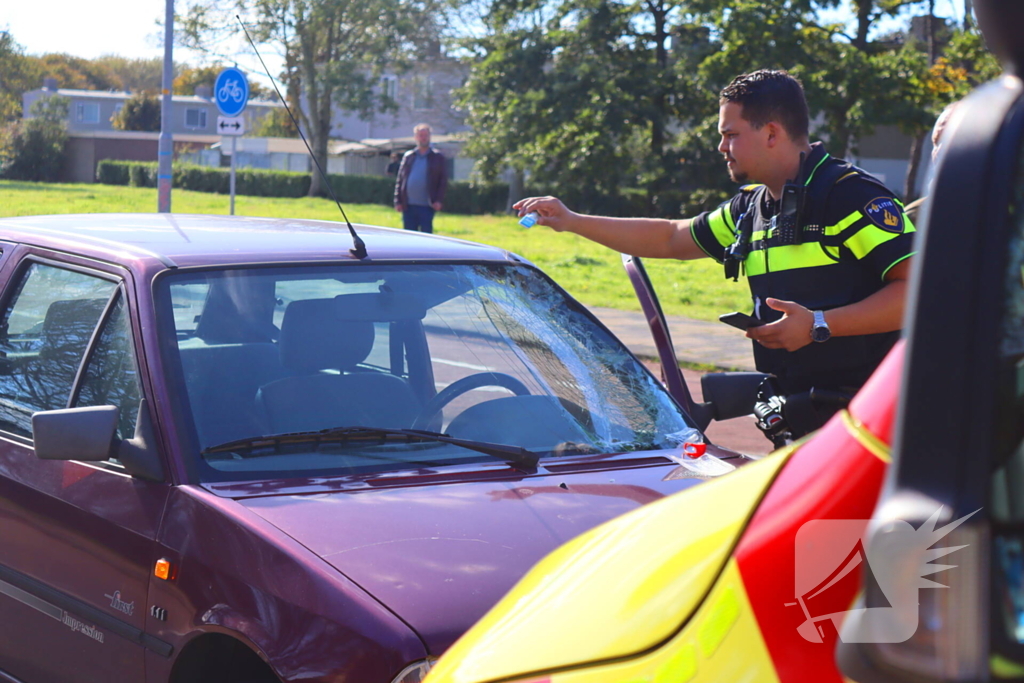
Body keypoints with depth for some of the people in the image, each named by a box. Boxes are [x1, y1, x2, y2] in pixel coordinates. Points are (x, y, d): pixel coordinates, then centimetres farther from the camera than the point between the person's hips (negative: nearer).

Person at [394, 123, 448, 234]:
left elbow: (443, 181, 2)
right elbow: (399, 180, 10)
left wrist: (439, 200, -9)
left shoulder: (438, 157, 5)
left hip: (426, 207, -3)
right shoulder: (408, 156, 12)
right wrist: (398, 201, 1)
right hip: (408, 206, 3)